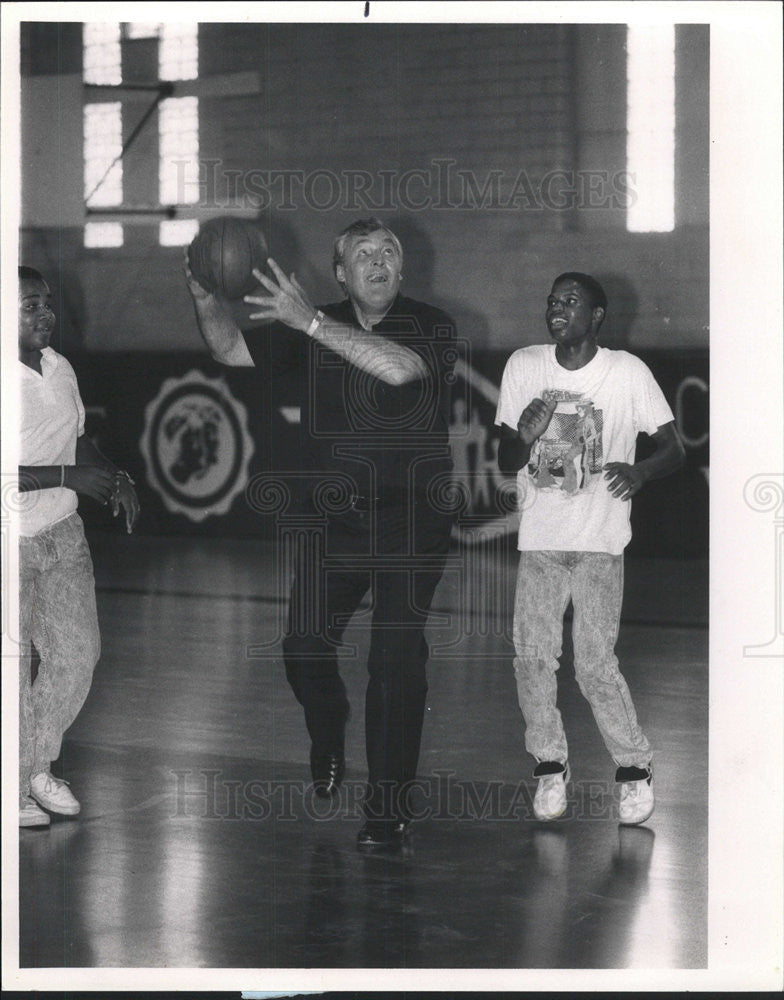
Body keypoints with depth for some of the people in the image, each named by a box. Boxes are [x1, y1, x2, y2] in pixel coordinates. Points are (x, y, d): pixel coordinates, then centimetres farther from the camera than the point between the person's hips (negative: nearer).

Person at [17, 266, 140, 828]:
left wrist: (115, 477, 3)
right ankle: (16, 789, 16)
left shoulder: (60, 368, 6)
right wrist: (70, 477, -27)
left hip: (61, 531, 7)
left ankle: (39, 765, 24)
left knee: (78, 651, 5)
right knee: (14, 664, 0)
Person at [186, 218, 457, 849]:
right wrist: (205, 297, -9)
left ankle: (389, 804, 4)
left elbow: (398, 368, -26)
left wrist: (310, 322, -28)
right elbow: (231, 349, 11)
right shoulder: (316, 329, 8)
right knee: (305, 649, -6)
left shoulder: (431, 328, -4)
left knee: (397, 660, -7)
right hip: (334, 515, 3)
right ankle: (329, 741, 28)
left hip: (413, 519, -3)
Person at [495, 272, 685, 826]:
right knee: (532, 657, -1)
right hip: (539, 538, 3)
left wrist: (640, 471, -24)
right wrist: (524, 438, -17)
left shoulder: (628, 371, -5)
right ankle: (550, 764, 18)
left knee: (596, 663, -9)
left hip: (599, 541, -3)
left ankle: (635, 765, 11)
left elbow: (675, 448, -2)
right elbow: (506, 462, 7)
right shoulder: (524, 366, 3)